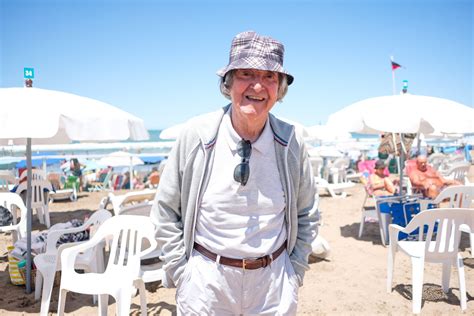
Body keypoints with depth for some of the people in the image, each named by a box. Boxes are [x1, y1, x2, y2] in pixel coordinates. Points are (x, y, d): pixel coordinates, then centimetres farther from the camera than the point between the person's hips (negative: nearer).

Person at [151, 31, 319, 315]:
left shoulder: (292, 143, -7)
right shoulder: (197, 135, -11)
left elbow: (307, 216, 6)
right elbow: (165, 213, -2)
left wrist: (294, 272, 3)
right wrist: (181, 272, -5)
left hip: (273, 283, 1)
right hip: (205, 280, -1)